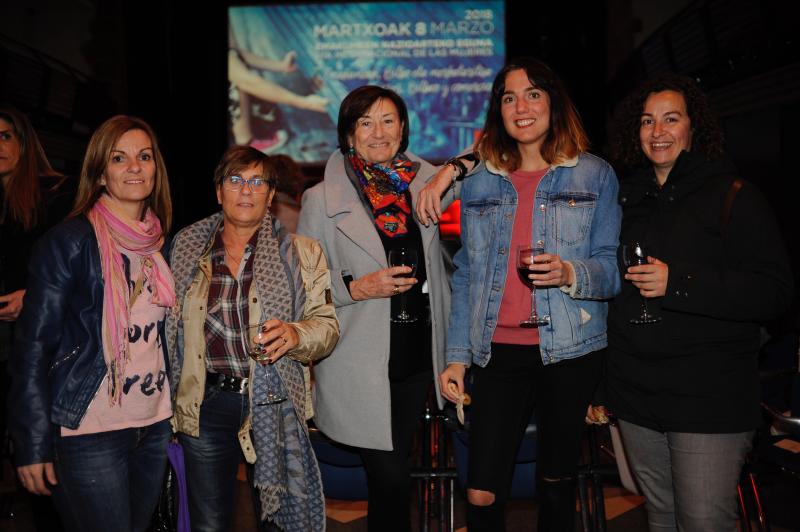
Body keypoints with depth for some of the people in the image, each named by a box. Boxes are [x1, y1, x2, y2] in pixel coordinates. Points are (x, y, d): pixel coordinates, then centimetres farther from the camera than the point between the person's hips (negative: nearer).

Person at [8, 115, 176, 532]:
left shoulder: (158, 243, 9)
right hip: (90, 432, -6)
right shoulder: (70, 240, -10)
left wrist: (177, 410, 12)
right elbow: (34, 345, -11)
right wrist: (33, 445, -14)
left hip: (155, 425, 6)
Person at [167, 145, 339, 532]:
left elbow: (327, 325, -1)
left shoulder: (299, 253, 2)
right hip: (207, 405, 2)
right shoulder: (186, 248, 8)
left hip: (275, 406, -1)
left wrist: (295, 334, -22)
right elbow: (169, 322, 15)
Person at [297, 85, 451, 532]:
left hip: (418, 354, 4)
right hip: (361, 361, -3)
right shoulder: (323, 198, -1)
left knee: (392, 476, 13)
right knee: (392, 479, -4)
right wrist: (357, 287, -16)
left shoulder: (423, 183, 7)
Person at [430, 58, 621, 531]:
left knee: (557, 487, 11)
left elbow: (614, 266, 0)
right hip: (497, 352, 2)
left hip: (570, 351, -1)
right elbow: (467, 276, 12)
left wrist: (570, 274, -22)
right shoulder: (479, 183, 10)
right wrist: (457, 356, 6)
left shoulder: (595, 176, 3)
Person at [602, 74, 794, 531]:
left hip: (709, 400, -5)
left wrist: (678, 283, -22)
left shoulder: (734, 196, -5)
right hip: (636, 394, 6)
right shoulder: (628, 199, 13)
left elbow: (776, 292, -13)